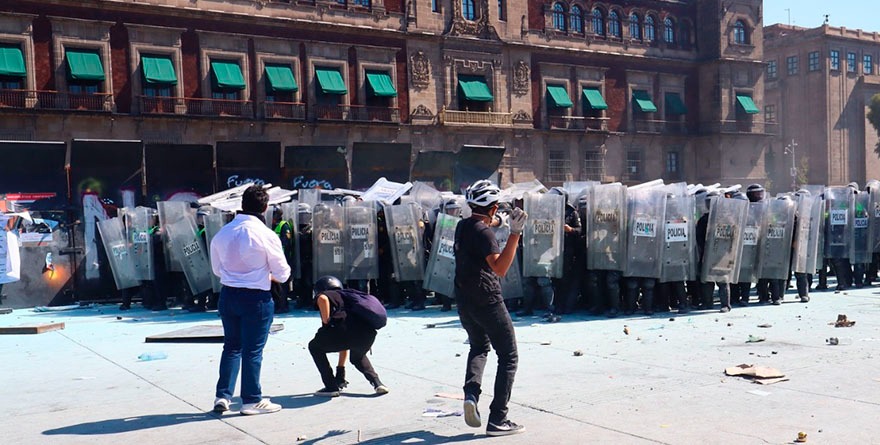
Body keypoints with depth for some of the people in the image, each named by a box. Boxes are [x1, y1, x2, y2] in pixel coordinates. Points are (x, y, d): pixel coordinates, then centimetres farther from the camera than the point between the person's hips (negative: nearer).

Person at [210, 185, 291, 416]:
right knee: (253, 350, 3)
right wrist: (269, 276, 14)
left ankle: (222, 396, 18)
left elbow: (216, 269, 14)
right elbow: (282, 273, -5)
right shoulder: (266, 235, -14)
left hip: (228, 295, 5)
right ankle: (251, 400, 11)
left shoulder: (222, 233, 2)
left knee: (231, 346, 17)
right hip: (256, 298, -5)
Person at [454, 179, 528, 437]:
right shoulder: (483, 232, -18)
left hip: (464, 300, 8)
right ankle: (497, 420, -2)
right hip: (487, 300, -8)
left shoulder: (462, 226, 7)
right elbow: (500, 268, -28)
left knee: (479, 347, 28)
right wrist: (515, 234, -31)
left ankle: (471, 394, 4)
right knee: (508, 356, 2)